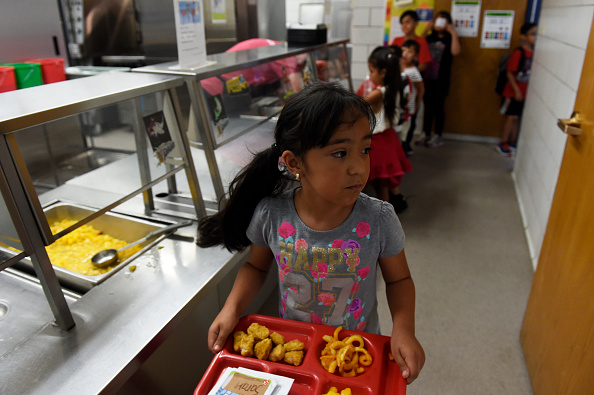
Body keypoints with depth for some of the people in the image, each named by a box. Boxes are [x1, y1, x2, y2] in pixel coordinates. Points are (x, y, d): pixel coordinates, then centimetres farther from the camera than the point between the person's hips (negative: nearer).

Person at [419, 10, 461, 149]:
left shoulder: (450, 38, 3)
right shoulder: (430, 37, 15)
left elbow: (455, 52, -16)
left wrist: (454, 33, -13)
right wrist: (425, 32, 3)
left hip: (441, 80, -4)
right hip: (427, 78, 4)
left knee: (438, 107, 1)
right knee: (427, 107, 8)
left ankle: (438, 136, 11)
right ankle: (426, 135, 17)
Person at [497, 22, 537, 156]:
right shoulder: (518, 53, -14)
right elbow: (510, 73, -13)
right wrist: (516, 90, -15)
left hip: (526, 93, 5)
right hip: (513, 92, -5)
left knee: (517, 118, 13)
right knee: (512, 117, -1)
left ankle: (512, 142, 24)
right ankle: (503, 143, 11)